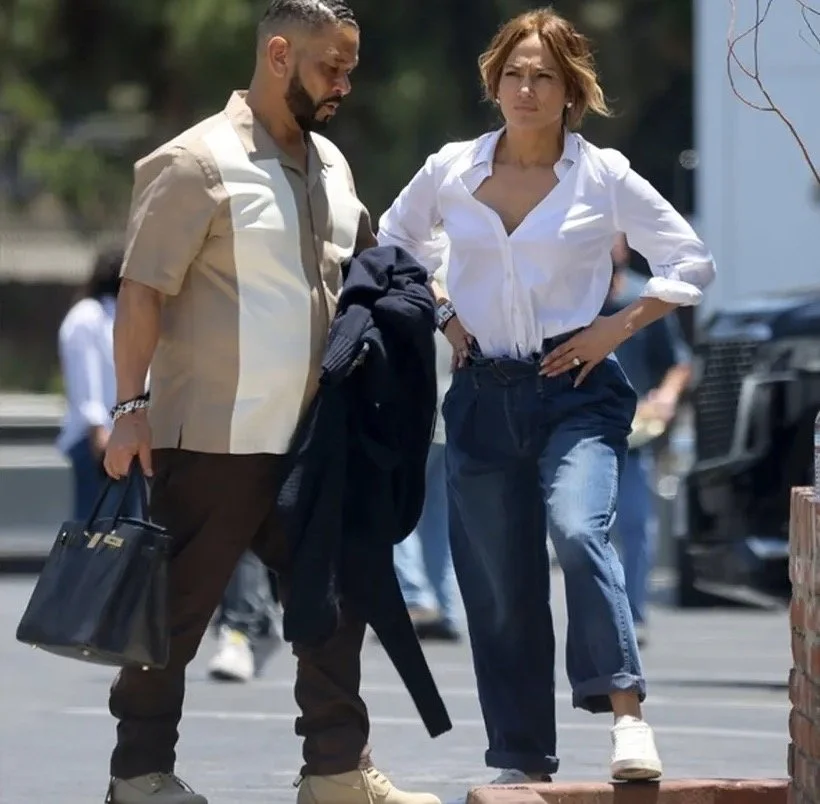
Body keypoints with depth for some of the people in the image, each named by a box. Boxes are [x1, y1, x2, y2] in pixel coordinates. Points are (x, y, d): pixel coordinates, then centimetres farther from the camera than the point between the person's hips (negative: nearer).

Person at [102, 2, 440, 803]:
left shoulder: (329, 165, 13)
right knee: (176, 609, 1)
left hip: (308, 438, 8)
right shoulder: (198, 163, -11)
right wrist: (131, 406, -17)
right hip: (212, 439, -7)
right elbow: (142, 290, -12)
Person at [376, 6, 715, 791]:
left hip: (575, 388, -3)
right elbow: (392, 244, 20)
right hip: (484, 395, 3)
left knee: (578, 528, -29)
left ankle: (626, 713, -26)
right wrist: (441, 315, 7)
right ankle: (521, 761, 14)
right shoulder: (450, 171, 3)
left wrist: (617, 328, -5)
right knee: (498, 587, 4)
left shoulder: (602, 176, -3)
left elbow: (691, 263, 3)